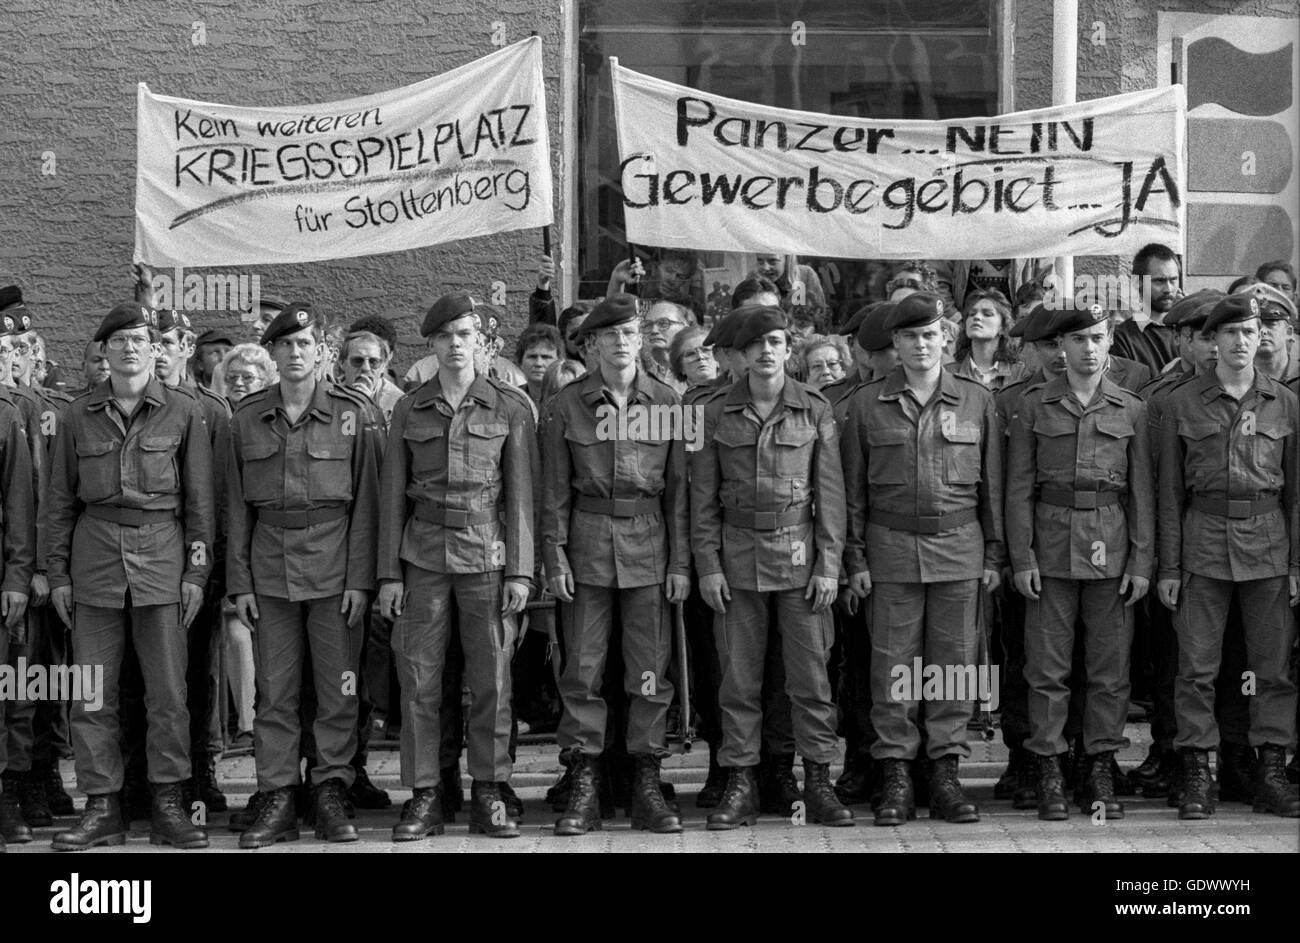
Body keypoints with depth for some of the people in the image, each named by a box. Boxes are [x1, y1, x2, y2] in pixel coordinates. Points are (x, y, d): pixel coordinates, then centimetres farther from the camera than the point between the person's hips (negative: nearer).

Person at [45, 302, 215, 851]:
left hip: (162, 559, -1)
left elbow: (200, 498, 4)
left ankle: (168, 806, 10)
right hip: (95, 558, 2)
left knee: (168, 691, 0)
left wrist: (197, 571, -1)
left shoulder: (183, 413, 3)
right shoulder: (77, 416, 7)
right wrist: (58, 574, 5)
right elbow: (59, 501, 10)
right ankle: (102, 808, 11)